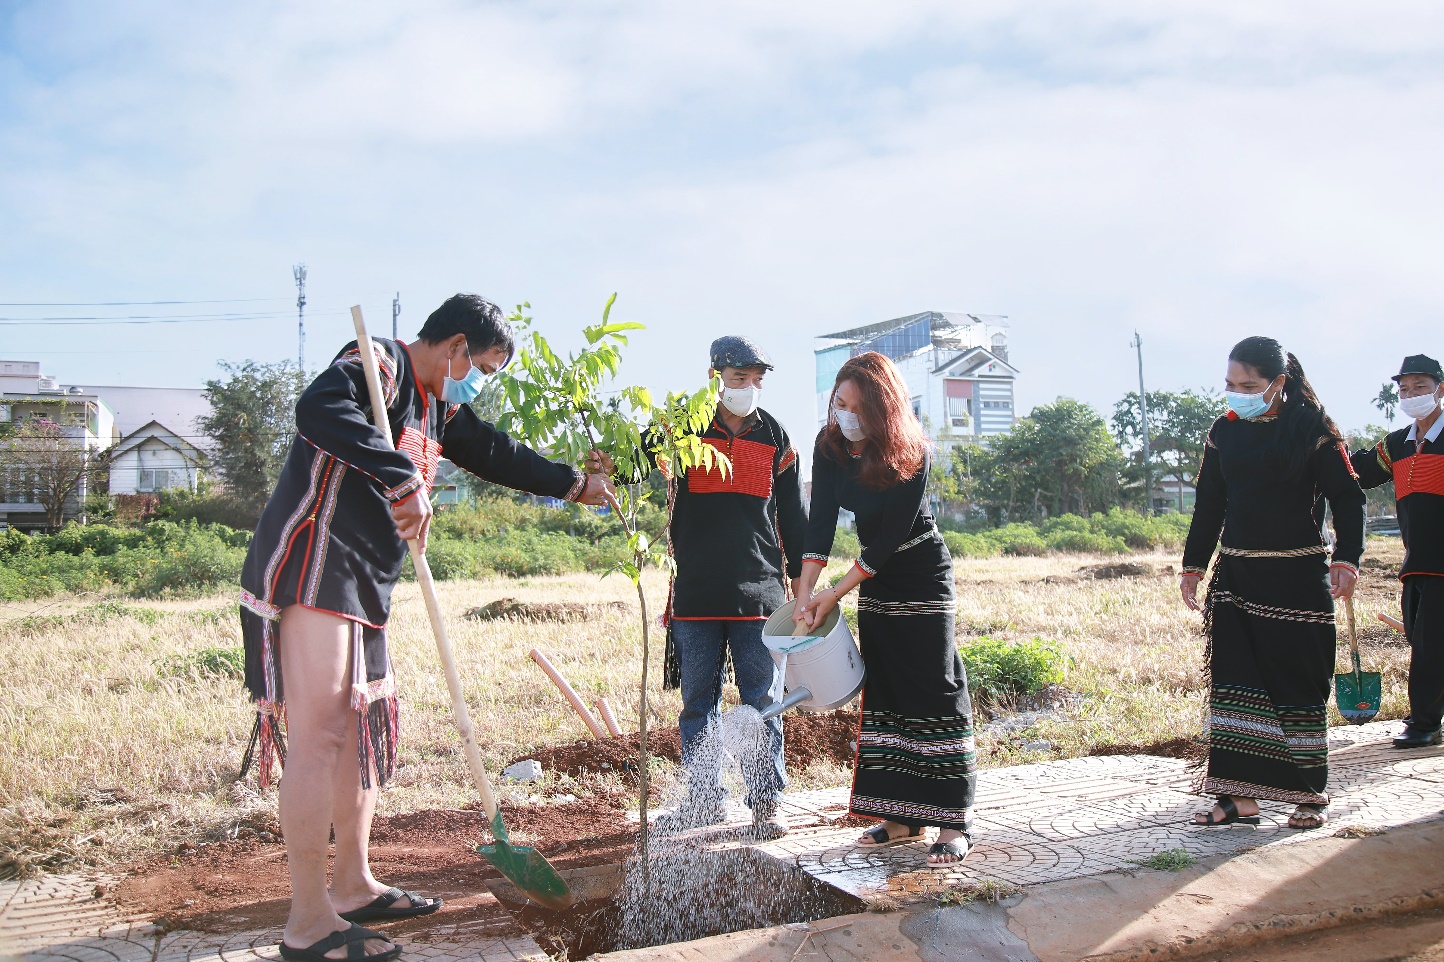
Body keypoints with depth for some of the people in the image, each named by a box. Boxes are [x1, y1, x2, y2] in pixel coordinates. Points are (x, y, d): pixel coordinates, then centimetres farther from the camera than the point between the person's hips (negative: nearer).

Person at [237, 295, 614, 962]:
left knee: (364, 727, 14)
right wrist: (403, 479, -33)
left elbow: (495, 454, 33)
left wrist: (573, 484, 40)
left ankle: (353, 887, 26)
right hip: (311, 568, -10)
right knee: (319, 732, -11)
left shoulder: (439, 407, 20)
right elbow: (317, 410, -29)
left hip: (361, 583, 10)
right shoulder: (379, 365, -9)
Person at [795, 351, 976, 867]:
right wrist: (805, 591, -17)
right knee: (883, 694, 7)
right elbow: (820, 521, -8)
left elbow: (889, 538, -22)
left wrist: (835, 593, -21)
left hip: (923, 578, -6)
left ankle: (956, 820, -2)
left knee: (935, 692, -7)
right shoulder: (830, 445, -6)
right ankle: (902, 816, 15)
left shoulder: (910, 453, -23)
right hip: (874, 579, 7)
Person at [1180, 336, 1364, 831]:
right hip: (1235, 576, 4)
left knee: (1300, 681, 2)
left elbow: (1347, 497, -5)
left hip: (1299, 579, -4)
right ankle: (1240, 796, 2)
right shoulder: (1224, 431, 8)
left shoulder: (1313, 429, -5)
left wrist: (1346, 558, -17)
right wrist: (1193, 565, 14)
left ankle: (1310, 794, 16)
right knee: (1233, 682, -3)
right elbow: (1209, 506, 14)